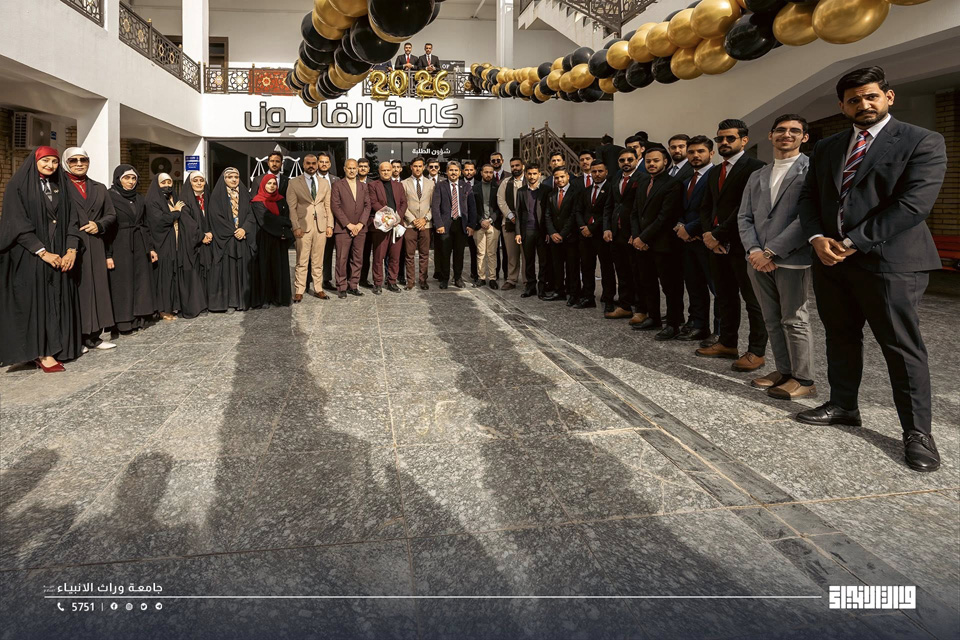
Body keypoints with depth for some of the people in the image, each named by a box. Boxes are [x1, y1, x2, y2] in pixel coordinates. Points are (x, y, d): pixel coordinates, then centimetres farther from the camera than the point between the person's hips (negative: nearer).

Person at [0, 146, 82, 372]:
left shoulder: (59, 187, 12)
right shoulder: (18, 186, -3)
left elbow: (71, 220, 7)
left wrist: (71, 250, -8)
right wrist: (43, 252, -17)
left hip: (58, 254, 5)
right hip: (29, 256, -5)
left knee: (57, 300, 4)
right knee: (34, 301, -3)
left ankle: (52, 348, 11)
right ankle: (41, 352, 0)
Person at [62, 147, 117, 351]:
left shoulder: (99, 188, 17)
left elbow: (111, 215, 16)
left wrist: (99, 225, -4)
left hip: (95, 248, 4)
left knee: (96, 289, 4)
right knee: (74, 290, -4)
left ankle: (93, 336, 10)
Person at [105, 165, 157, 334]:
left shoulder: (139, 198, 12)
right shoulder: (110, 197, -7)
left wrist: (150, 247, 9)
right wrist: (108, 254, -16)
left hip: (139, 247, 6)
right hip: (119, 247, -6)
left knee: (141, 281, 7)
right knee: (122, 284, -1)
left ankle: (139, 318, 14)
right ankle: (123, 322, 5)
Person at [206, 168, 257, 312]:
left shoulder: (244, 194, 13)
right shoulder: (217, 196, 2)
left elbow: (251, 214, 5)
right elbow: (216, 216, -6)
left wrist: (244, 229, -12)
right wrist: (233, 232, -12)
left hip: (243, 239, 3)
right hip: (225, 240, -3)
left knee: (242, 268, 1)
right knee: (227, 268, -5)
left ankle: (241, 300, 5)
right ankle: (226, 301, -1)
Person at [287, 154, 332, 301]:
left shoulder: (324, 183, 13)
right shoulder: (294, 183, 3)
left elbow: (328, 206, 12)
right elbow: (292, 207, -2)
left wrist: (330, 225, 4)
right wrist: (296, 227, -10)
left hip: (321, 226, 3)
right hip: (303, 227, -3)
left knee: (318, 261, 7)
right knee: (302, 261, -2)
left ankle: (318, 289, 14)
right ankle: (299, 291, 4)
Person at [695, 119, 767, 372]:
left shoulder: (754, 168, -8)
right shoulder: (714, 173, 18)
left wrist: (719, 234, -15)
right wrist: (708, 233, -2)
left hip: (742, 244, -8)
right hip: (718, 245, 8)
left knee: (753, 300, 0)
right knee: (725, 297, 13)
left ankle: (756, 352, 6)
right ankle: (727, 344, 23)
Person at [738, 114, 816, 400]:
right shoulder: (757, 177, 18)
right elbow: (744, 217, 12)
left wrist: (771, 251, -16)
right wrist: (754, 250, -5)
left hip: (792, 259, -6)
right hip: (759, 259, 6)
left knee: (794, 320, -2)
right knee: (772, 320, 12)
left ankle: (803, 379, 9)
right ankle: (784, 370, 24)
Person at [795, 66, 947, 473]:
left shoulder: (922, 142, -3)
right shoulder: (827, 148, 15)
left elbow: (914, 203, -14)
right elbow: (808, 197, 14)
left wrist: (854, 242, -17)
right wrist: (817, 238, -5)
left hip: (889, 260, -6)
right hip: (831, 258, 6)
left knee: (901, 345, -2)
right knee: (840, 337, 14)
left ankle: (917, 431, 8)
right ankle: (843, 405, 29)